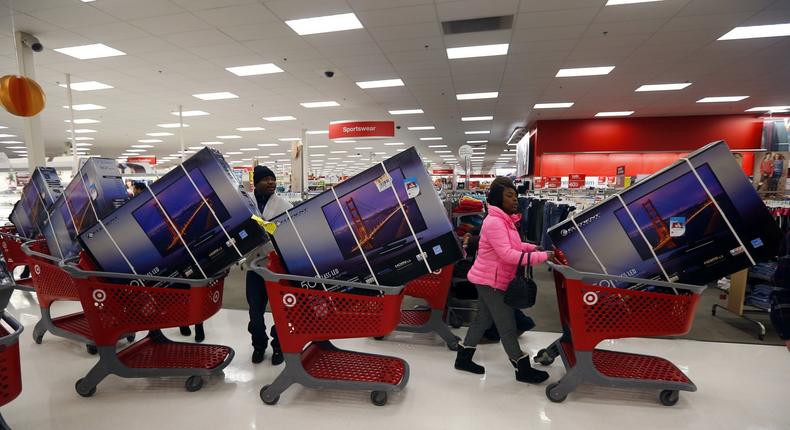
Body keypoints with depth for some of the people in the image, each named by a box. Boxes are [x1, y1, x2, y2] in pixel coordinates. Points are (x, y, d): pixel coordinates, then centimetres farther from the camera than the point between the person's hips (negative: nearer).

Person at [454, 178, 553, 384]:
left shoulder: (505, 220, 9)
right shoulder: (494, 222, -23)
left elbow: (512, 245, 17)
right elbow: (507, 254, -30)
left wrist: (532, 247, 1)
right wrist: (542, 257, -30)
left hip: (489, 279, 10)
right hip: (490, 280, -10)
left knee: (483, 319, 18)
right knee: (507, 325, 2)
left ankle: (463, 358, 31)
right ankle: (523, 370, 17)